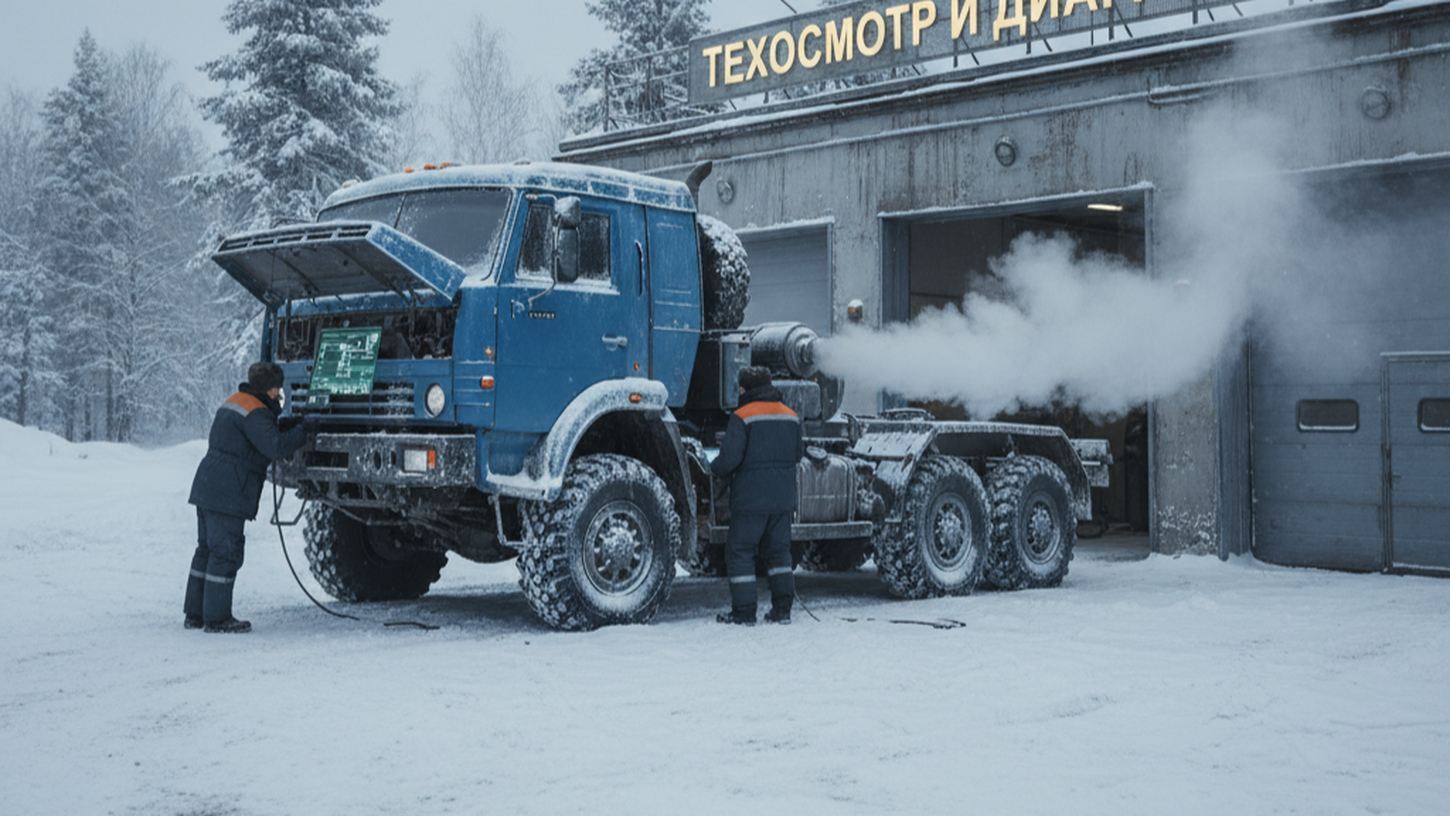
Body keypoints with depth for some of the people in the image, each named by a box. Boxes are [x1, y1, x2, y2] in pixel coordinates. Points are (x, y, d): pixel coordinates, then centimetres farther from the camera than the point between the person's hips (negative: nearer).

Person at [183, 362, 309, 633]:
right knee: (225, 553, -5)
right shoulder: (255, 413, -14)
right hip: (228, 494, -10)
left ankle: (195, 614, 20)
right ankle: (217, 618, -2)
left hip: (208, 488, 10)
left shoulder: (233, 403, 17)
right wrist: (304, 431, -12)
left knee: (207, 550, 15)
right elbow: (276, 446, -24)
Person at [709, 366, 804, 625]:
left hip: (751, 499, -6)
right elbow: (797, 454, 17)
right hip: (783, 498, 6)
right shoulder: (791, 416, 10)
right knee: (778, 551, 15)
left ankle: (743, 612, 2)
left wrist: (715, 469, 4)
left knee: (740, 551, 4)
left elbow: (729, 458, -16)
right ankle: (782, 609, 13)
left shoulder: (742, 417, -11)